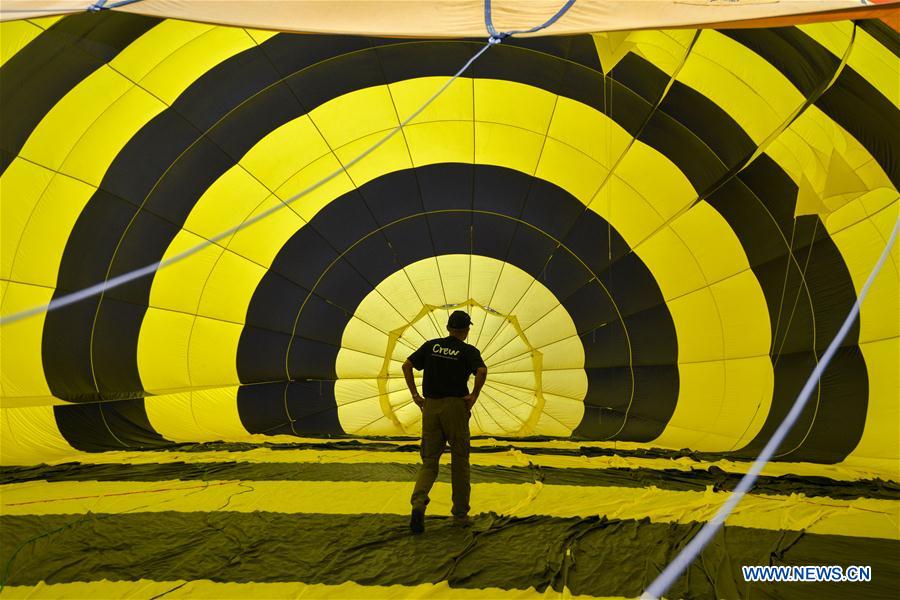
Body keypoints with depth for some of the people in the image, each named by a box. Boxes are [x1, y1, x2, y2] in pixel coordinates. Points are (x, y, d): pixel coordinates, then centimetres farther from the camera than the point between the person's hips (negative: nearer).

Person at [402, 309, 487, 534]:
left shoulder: (431, 345, 9)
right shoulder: (469, 351, -1)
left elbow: (407, 365, 2)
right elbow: (482, 370, -21)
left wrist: (414, 394, 5)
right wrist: (474, 395, -8)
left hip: (430, 407, 3)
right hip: (456, 406, -3)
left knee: (429, 460, 8)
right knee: (459, 461, 11)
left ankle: (418, 503, -17)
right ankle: (460, 513, 17)